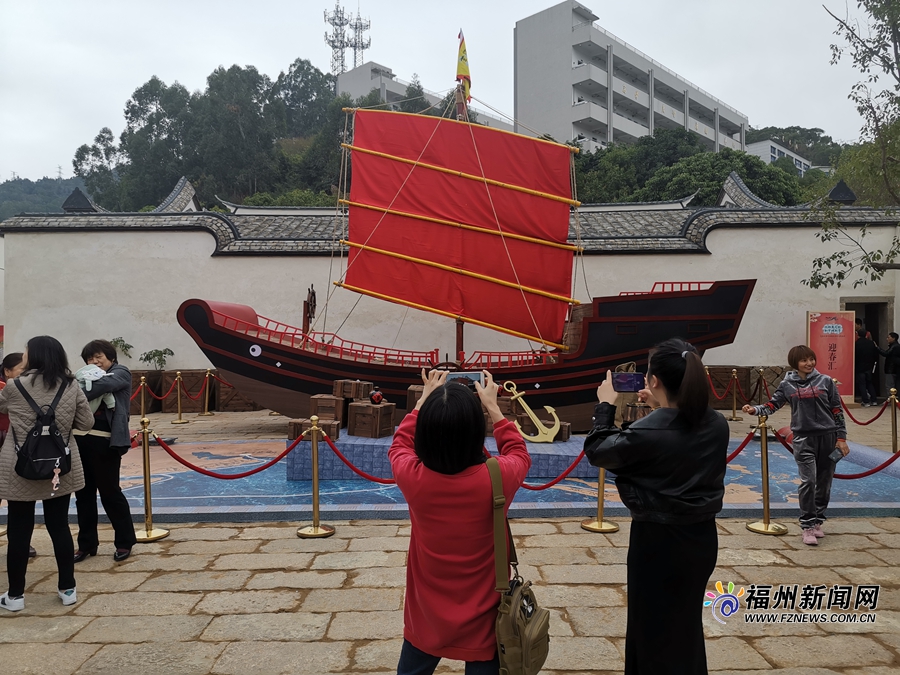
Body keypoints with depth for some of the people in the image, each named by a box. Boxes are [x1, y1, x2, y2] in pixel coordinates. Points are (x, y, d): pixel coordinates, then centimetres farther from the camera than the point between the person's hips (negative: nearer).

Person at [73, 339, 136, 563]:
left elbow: (105, 384, -20)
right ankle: (87, 543, 24)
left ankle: (125, 542, 16)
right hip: (81, 439, 6)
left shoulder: (121, 373, 1)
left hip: (105, 442, -6)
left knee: (109, 493, 2)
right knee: (83, 493, 11)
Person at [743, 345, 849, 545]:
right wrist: (755, 410, -17)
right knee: (808, 481, -12)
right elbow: (772, 405, 3)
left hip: (828, 437, 2)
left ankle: (818, 521, 25)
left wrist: (841, 438, 2)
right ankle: (807, 526, -3)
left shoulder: (825, 381, 2)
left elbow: (837, 411, 4)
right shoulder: (787, 385, 2)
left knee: (824, 482, 9)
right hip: (804, 439, -2)